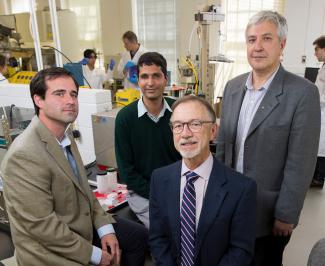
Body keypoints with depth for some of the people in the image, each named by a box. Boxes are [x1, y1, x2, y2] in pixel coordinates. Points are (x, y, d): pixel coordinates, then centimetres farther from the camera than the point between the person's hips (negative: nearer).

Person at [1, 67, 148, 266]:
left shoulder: (65, 136, 0)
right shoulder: (24, 155, -27)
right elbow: (42, 225, -26)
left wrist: (105, 227, -1)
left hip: (81, 223, 8)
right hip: (51, 250, -8)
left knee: (140, 235, 12)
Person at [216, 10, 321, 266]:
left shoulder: (303, 93, -16)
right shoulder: (233, 86, 1)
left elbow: (300, 163, -16)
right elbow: (222, 143, 6)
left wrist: (286, 216, -13)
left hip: (268, 209, -4)